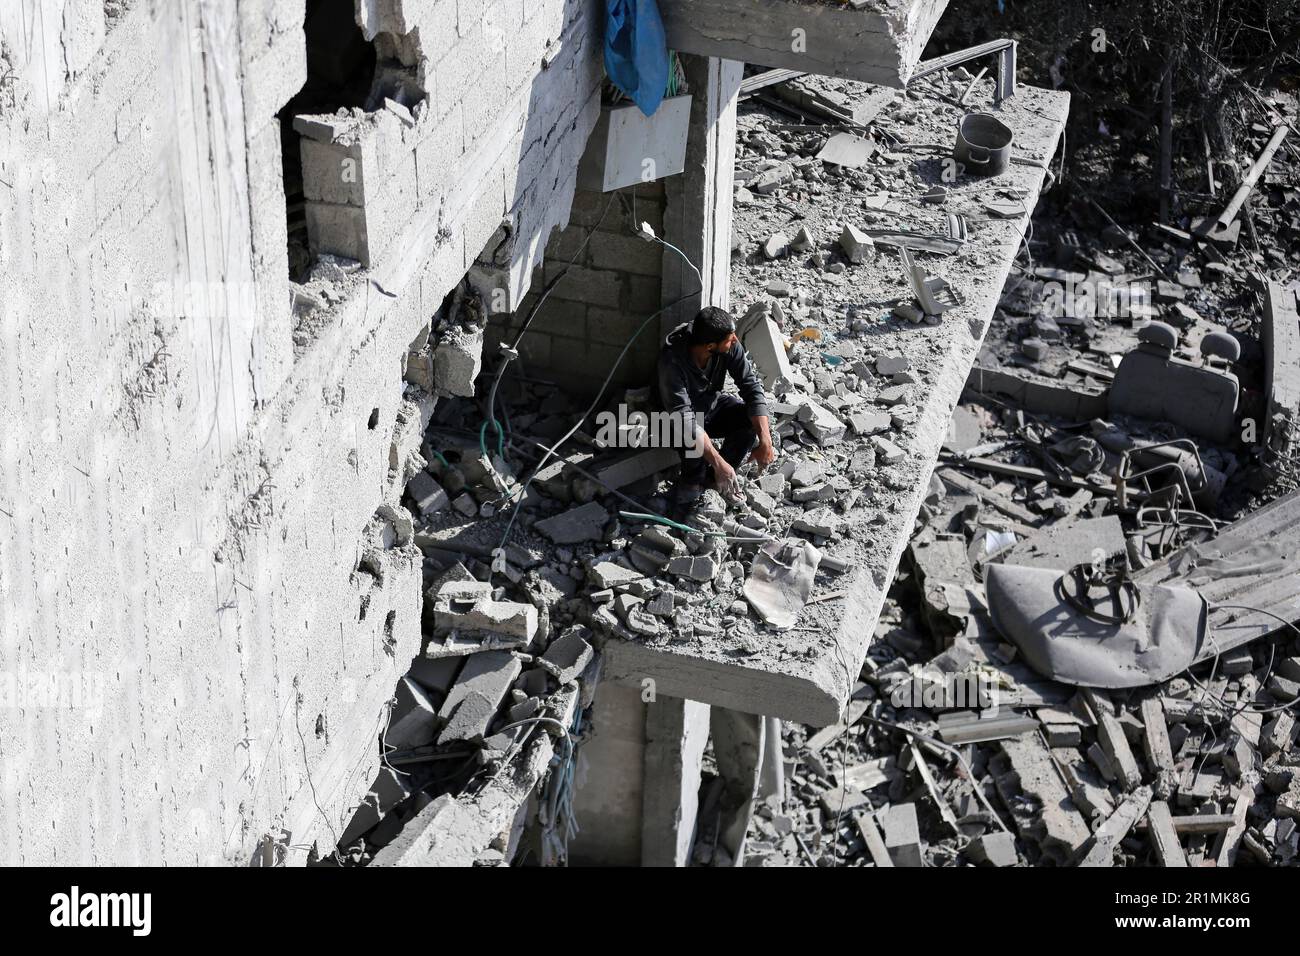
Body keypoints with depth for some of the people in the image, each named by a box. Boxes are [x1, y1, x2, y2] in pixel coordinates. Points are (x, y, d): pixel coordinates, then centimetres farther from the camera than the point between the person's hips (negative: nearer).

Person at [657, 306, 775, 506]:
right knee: (692, 437, -37)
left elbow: (751, 386, -20)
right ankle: (692, 481, -5)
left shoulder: (730, 346, -23)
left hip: (712, 406, 5)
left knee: (753, 420, -21)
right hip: (681, 416, -5)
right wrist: (719, 464, -46)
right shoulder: (672, 360, -36)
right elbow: (684, 418, -41)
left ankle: (719, 478, -2)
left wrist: (765, 441, -30)